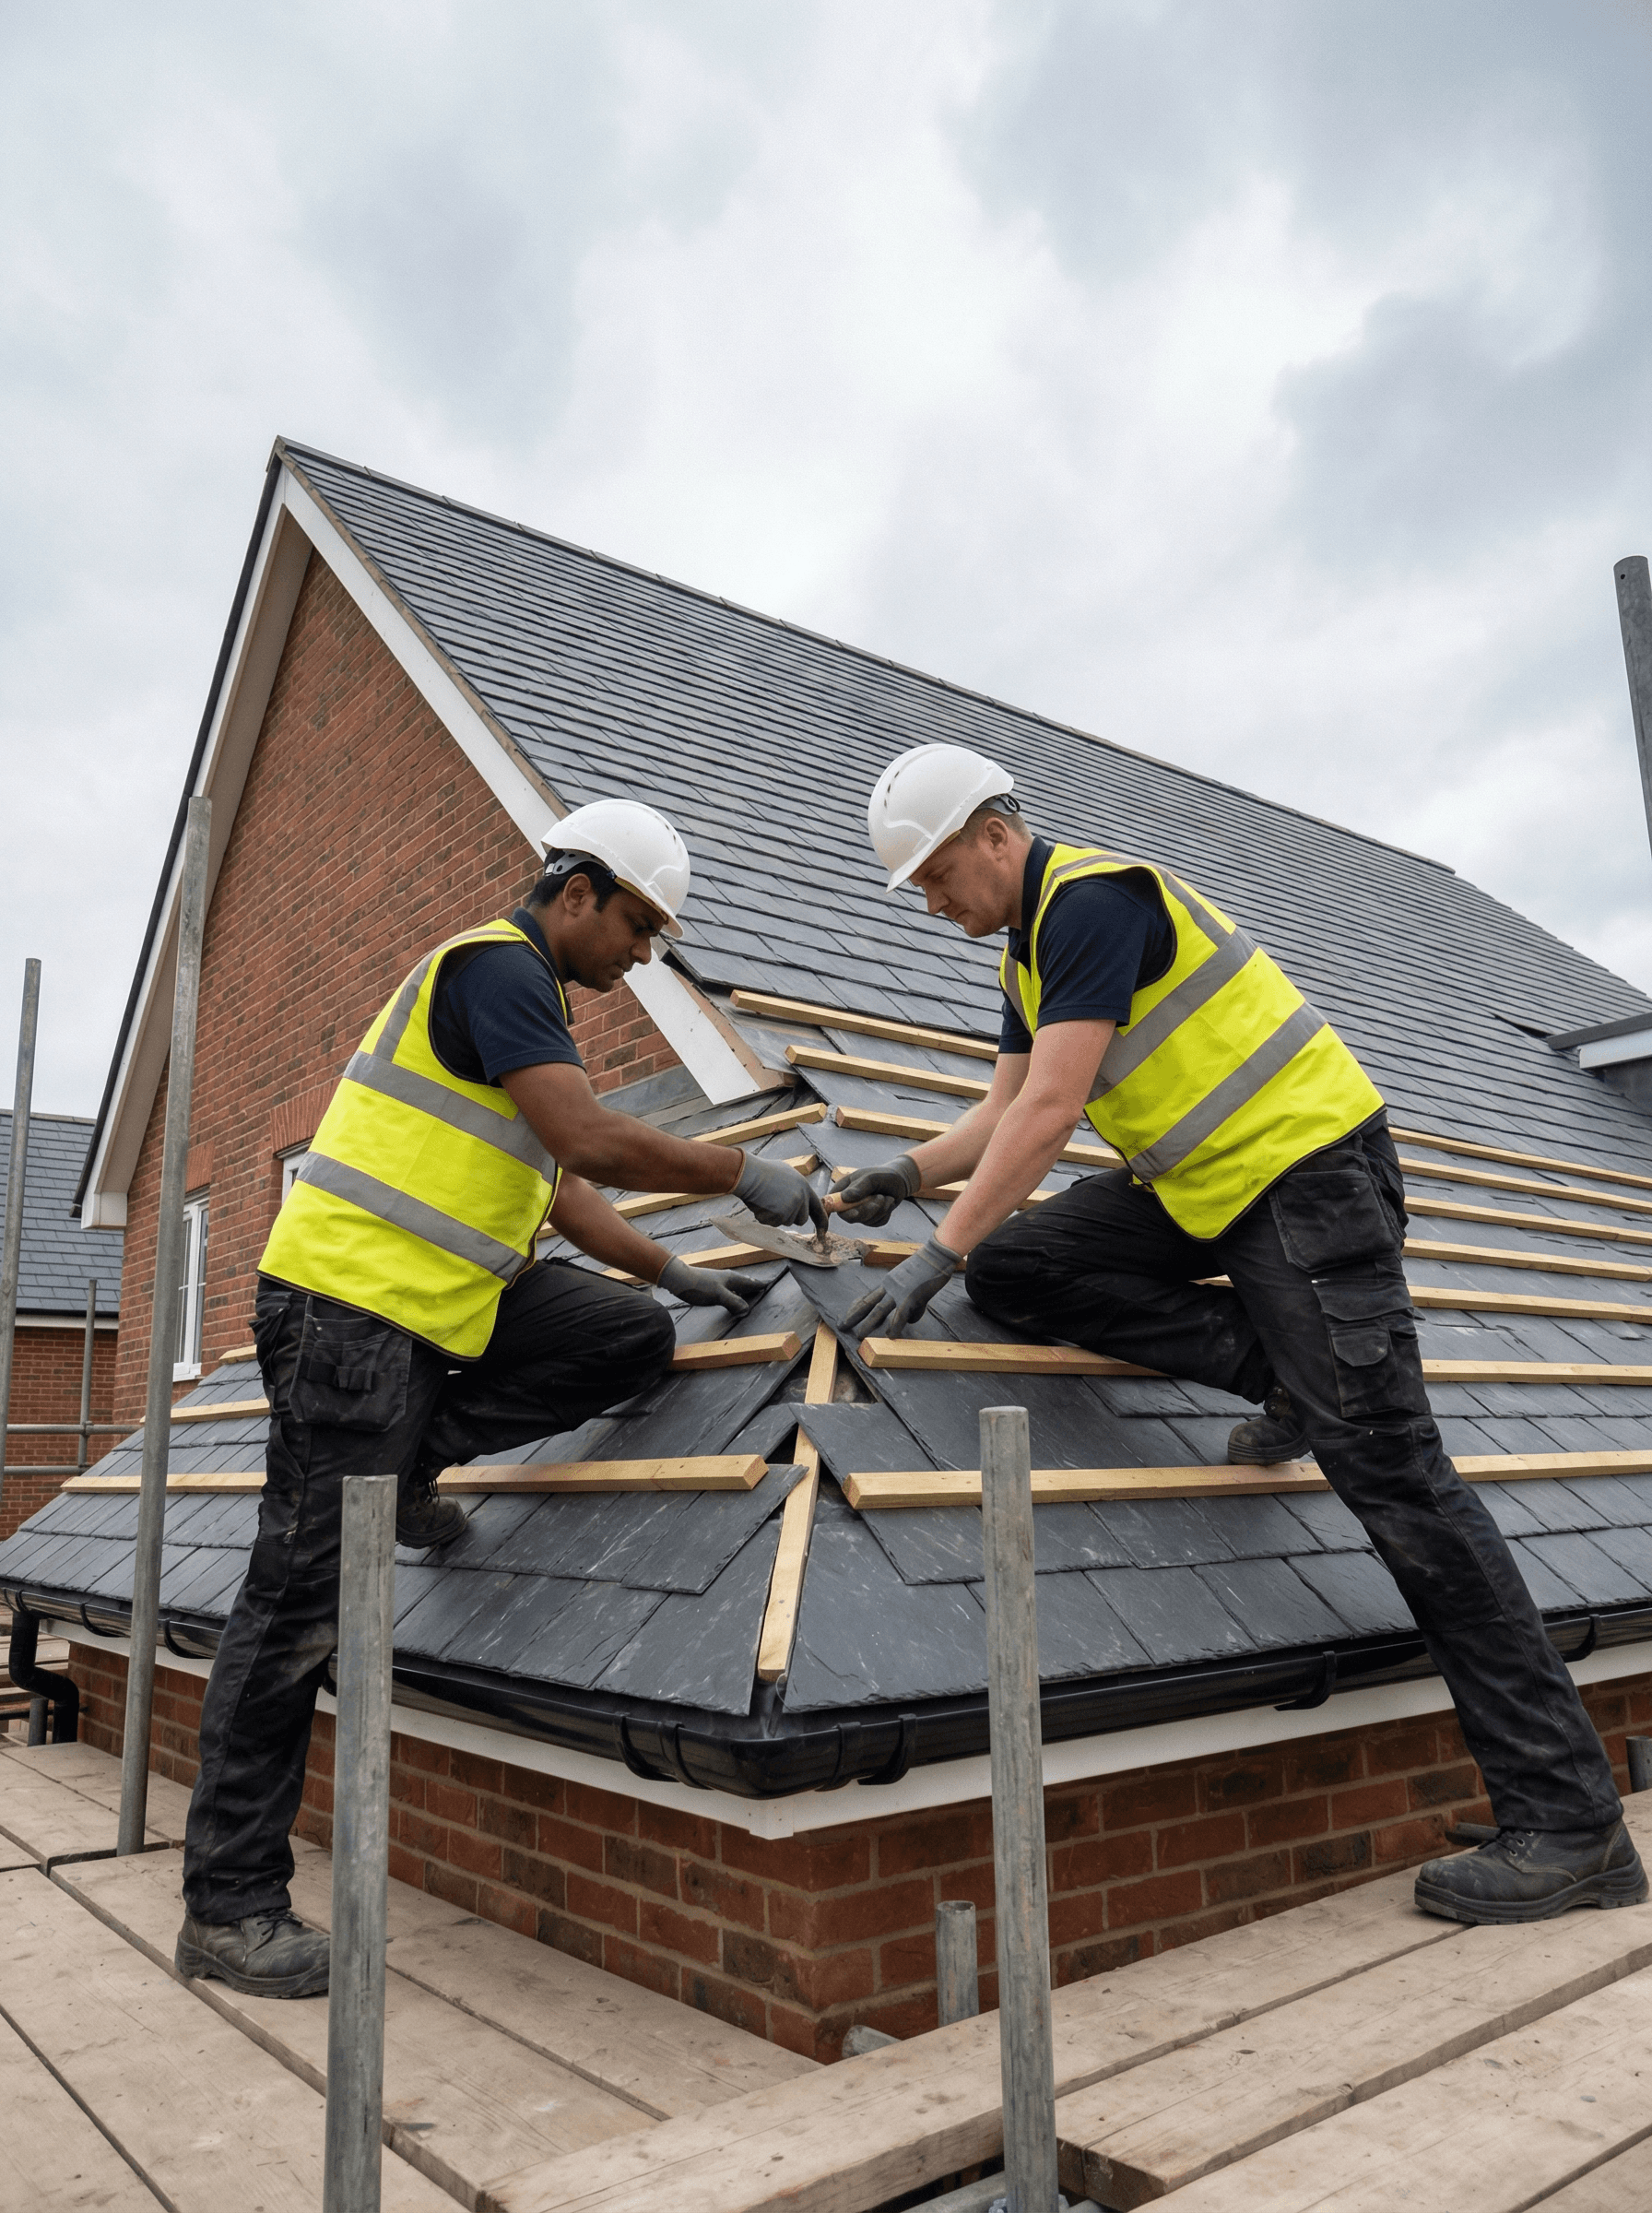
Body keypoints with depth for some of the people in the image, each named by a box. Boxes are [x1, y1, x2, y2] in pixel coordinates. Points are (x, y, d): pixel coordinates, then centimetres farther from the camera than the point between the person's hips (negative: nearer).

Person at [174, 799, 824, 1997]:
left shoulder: (524, 992, 20)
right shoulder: (495, 966, -11)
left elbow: (558, 1185, 24)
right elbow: (592, 1139, -23)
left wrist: (672, 1270, 21)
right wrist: (746, 1172, -12)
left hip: (441, 1293, 10)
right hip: (352, 1296, -10)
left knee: (633, 1336, 0)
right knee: (306, 1596, -5)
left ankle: (411, 1458, 8)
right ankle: (229, 1905, 7)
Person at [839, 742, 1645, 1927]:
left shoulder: (1093, 898, -16)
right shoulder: (1030, 948, 15)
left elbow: (1052, 1108, -23)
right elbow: (1008, 1109, 21)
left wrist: (939, 1254, -21)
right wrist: (911, 1172, 8)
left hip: (1308, 1166, -9)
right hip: (1202, 1190, 10)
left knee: (1388, 1471, -12)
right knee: (1014, 1264, -3)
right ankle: (1284, 1373, 1)